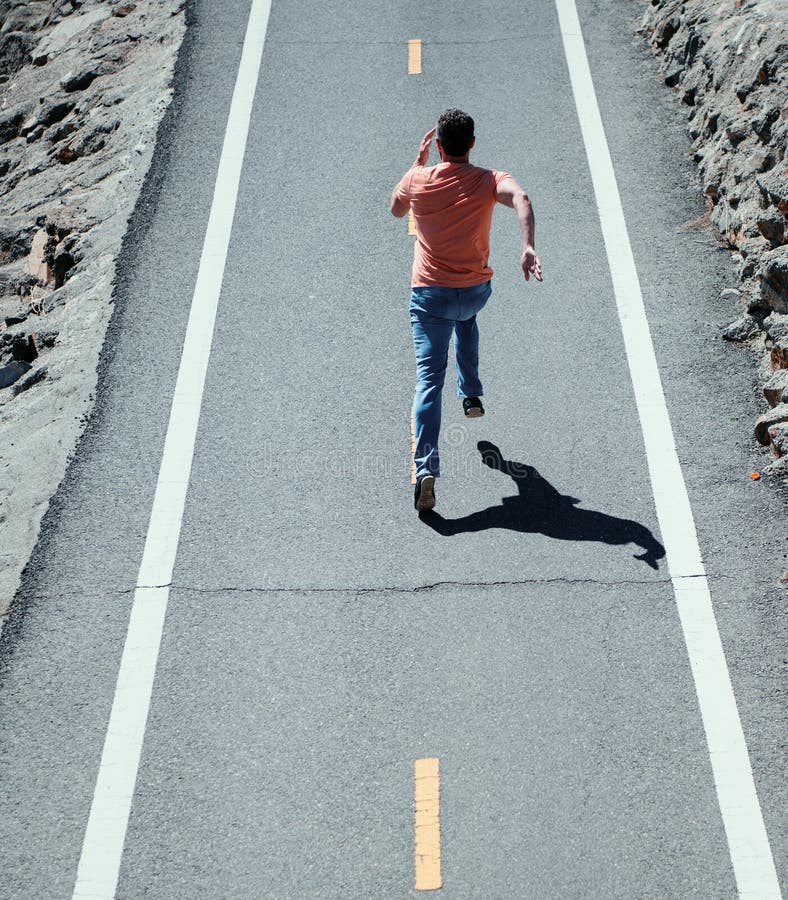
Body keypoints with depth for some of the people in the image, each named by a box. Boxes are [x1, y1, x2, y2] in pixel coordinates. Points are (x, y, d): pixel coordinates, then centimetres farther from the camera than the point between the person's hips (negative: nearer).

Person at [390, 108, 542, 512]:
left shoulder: (417, 179, -3)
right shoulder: (489, 180, -5)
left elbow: (396, 209, 19)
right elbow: (521, 198, -27)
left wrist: (418, 160, 23)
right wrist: (528, 248, -36)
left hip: (429, 294, -1)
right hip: (476, 290, 2)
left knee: (428, 380, -5)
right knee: (465, 317, 40)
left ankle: (426, 471, -18)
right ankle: (471, 394, 37)